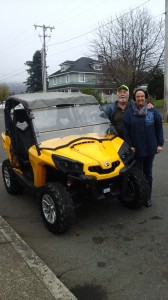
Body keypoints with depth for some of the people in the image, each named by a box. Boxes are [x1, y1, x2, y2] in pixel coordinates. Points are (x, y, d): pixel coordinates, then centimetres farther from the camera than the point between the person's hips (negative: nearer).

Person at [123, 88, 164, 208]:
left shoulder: (153, 111, 2)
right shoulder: (129, 112, 1)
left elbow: (159, 128, 3)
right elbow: (126, 131, -1)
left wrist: (160, 144, -2)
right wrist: (129, 145, -7)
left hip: (150, 148, 1)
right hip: (136, 149, -1)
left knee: (148, 173, 11)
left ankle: (148, 197, 22)